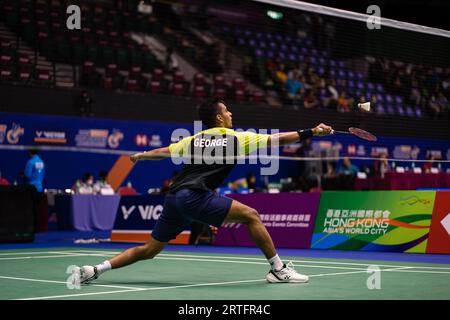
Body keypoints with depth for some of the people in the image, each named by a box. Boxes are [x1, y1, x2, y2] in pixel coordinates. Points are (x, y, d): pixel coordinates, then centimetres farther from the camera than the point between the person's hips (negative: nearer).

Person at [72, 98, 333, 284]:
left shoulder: (195, 139, 21)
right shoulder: (235, 139, 5)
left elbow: (165, 152, 32)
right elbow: (276, 140, 3)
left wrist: (140, 156, 51)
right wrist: (311, 132, 8)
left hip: (174, 198, 7)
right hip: (195, 196, -7)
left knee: (149, 250, 16)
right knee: (251, 215, -5)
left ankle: (94, 270, 9)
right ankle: (278, 269, -7)